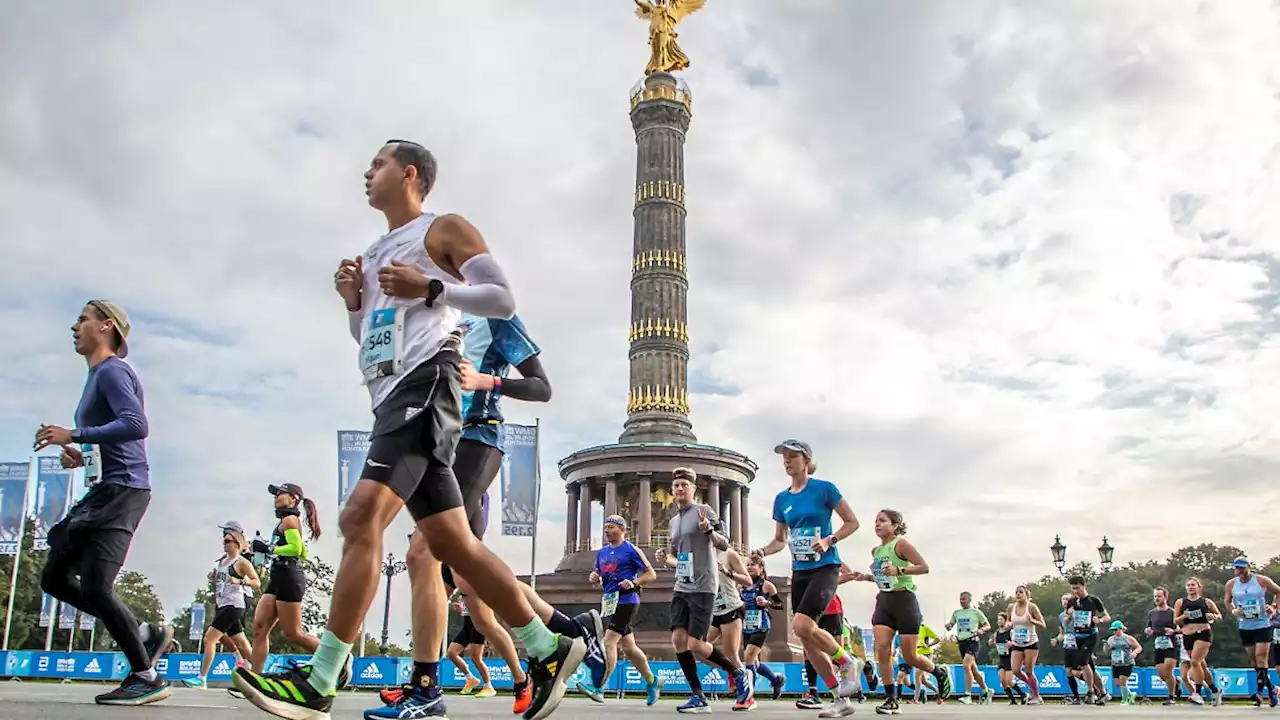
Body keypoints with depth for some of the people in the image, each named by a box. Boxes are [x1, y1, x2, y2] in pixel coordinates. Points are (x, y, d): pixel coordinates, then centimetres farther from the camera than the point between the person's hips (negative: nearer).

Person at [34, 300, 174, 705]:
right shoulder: (98, 376, 22)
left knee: (94, 586, -13)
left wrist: (74, 436, -20)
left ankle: (146, 678, -5)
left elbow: (136, 425, -24)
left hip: (122, 489, -10)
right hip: (104, 491, 10)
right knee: (55, 577, 11)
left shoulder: (112, 371, -9)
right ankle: (145, 635, 12)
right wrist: (81, 457, 13)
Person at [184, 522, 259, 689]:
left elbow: (257, 582, -13)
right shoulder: (221, 561, 16)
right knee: (242, 644, 9)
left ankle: (202, 679, -9)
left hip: (233, 606, -9)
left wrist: (239, 581, -27)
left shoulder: (242, 562, -7)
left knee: (209, 639, -12)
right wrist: (213, 578, 8)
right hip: (221, 606, 9)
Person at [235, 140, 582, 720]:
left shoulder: (443, 230, 5)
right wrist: (354, 302, 12)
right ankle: (548, 649, 12)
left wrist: (430, 288, -14)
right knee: (451, 543, 5)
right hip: (392, 393, 9)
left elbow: (503, 301, -5)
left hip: (425, 381, -9)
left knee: (361, 516, -22)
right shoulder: (376, 252, 27)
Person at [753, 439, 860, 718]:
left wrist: (829, 540, -19)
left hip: (825, 567, -6)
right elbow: (780, 540, 15)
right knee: (808, 642, 4)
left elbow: (852, 522, -3)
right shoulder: (782, 499, 9)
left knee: (803, 625, -24)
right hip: (799, 571, 7)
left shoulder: (824, 489, -7)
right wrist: (762, 552, -4)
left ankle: (846, 663, 2)